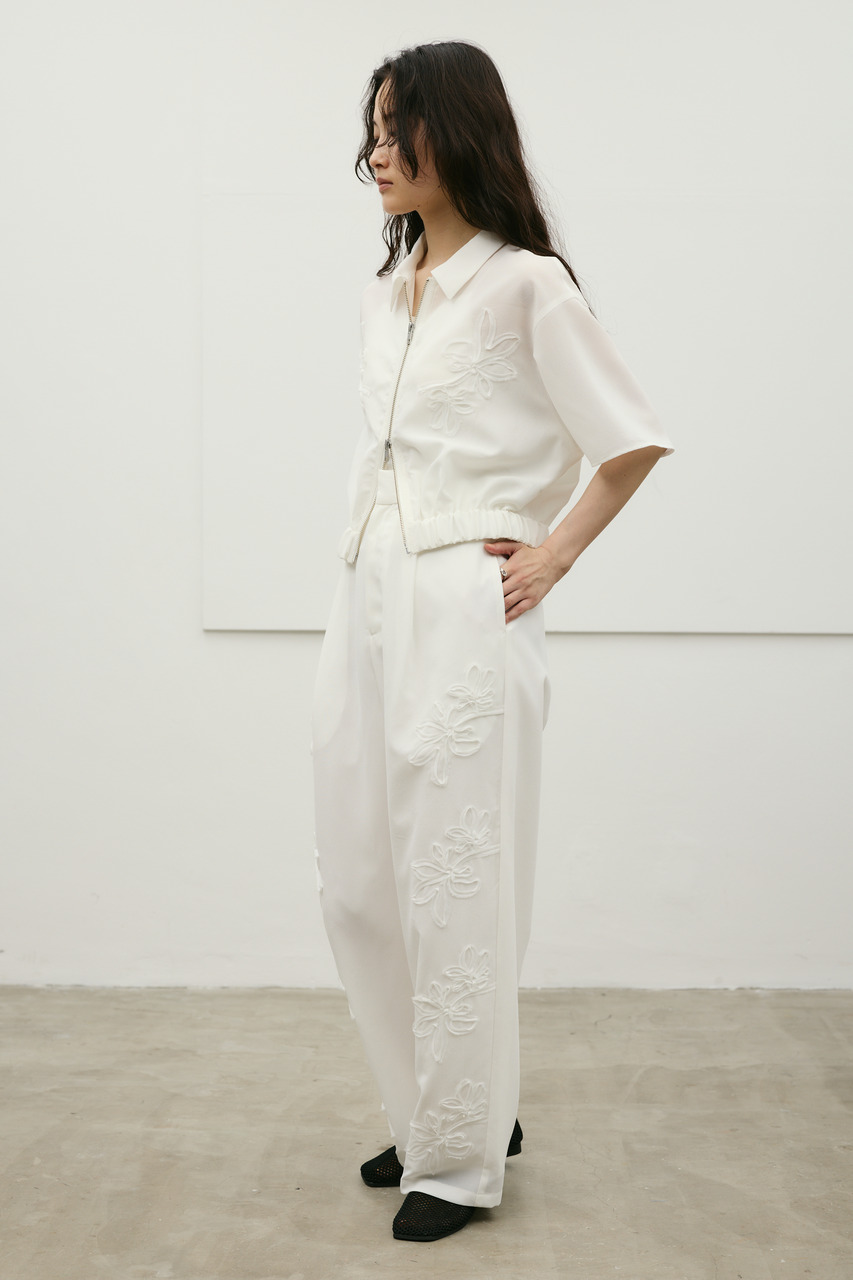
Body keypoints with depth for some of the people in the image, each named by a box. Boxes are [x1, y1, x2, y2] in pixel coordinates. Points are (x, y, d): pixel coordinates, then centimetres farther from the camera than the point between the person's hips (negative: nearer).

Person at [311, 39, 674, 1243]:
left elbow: (633, 438, -3)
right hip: (367, 604, 8)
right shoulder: (385, 294, 17)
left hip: (462, 614, -8)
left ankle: (463, 1161, 18)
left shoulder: (527, 286, -5)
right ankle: (434, 1114, 31)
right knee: (357, 883, 12)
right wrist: (363, 551, 14)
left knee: (453, 892, 1)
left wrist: (553, 552, -5)